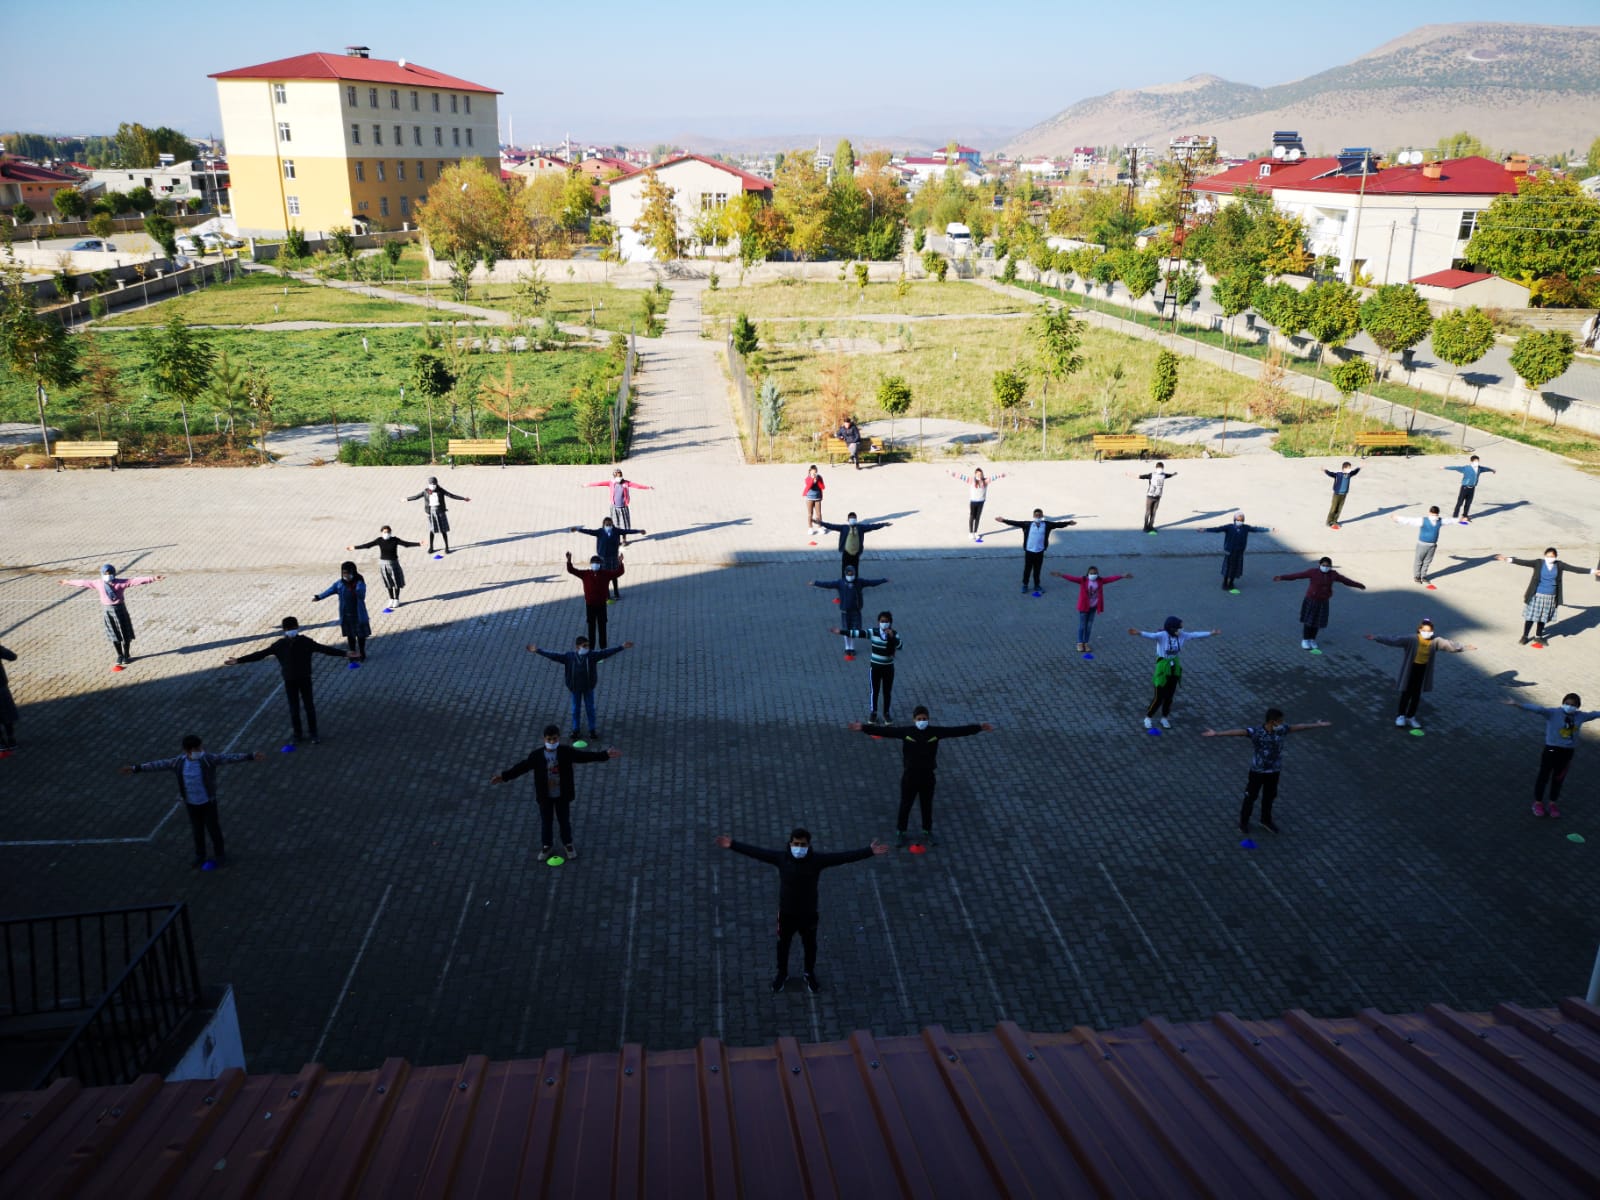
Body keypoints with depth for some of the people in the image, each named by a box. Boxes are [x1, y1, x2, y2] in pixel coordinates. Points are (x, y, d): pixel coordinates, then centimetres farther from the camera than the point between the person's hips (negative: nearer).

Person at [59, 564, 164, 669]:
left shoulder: (121, 583, -9)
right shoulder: (98, 583, 3)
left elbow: (136, 580, -18)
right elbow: (84, 582, 16)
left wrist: (153, 578, -28)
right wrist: (69, 582, 28)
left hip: (119, 610, -3)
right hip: (107, 611, 3)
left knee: (126, 634, 5)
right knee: (113, 636, 9)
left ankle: (126, 655, 24)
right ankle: (119, 656, 24)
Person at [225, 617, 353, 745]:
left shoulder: (306, 642, -11)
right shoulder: (280, 645, -8)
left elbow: (324, 648, -11)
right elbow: (260, 654, -6)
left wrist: (345, 653, -17)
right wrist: (238, 661, -9)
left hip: (305, 679, -1)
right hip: (289, 681, 1)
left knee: (309, 706, 6)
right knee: (294, 708, 10)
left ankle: (313, 733, 21)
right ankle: (297, 734, 26)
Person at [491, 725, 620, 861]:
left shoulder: (566, 752, -16)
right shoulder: (537, 754, -15)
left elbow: (585, 756, -18)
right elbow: (522, 767, -7)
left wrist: (606, 754, -28)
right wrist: (504, 776, -10)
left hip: (562, 795, 0)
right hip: (545, 796, 0)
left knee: (564, 820, 16)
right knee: (546, 821, 16)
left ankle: (568, 843, 40)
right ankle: (546, 846, 39)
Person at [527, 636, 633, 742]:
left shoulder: (592, 655, -13)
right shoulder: (569, 656, -13)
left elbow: (606, 652, -16)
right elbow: (553, 656, -12)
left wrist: (622, 647, -23)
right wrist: (537, 651, -16)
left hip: (588, 688, 0)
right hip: (575, 688, 0)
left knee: (590, 709, 11)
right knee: (575, 709, 14)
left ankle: (592, 731, 26)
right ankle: (575, 731, 29)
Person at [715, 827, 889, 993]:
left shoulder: (817, 859, -21)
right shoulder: (781, 857, -19)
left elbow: (844, 856, -25)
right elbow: (756, 852, -18)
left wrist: (870, 851, -31)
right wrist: (732, 845, -24)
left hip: (808, 913, 0)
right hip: (786, 913, 0)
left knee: (810, 945, 22)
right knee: (783, 945, 21)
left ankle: (810, 974, 49)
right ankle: (782, 974, 49)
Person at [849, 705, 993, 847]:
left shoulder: (935, 732, -10)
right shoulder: (905, 731, -14)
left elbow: (957, 731, -9)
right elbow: (885, 731, -19)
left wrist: (980, 728, -11)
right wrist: (863, 728, -28)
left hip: (928, 777, 1)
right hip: (909, 777, -1)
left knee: (927, 806, 17)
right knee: (905, 806, 13)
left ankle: (927, 832, 38)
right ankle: (900, 832, 32)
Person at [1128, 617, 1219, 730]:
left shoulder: (1181, 636, -2)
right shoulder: (1162, 635, -22)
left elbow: (1195, 635, 9)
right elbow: (1151, 635, -40)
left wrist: (1211, 633, 15)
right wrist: (1139, 633, -60)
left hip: (1175, 668, 6)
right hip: (1163, 668, -6)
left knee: (1169, 695, 14)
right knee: (1159, 697, 0)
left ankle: (1164, 718, 32)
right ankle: (1148, 718, 19)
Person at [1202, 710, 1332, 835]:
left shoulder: (1281, 730, -11)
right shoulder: (1255, 731, -27)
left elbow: (1299, 727, 4)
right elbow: (1237, 732, -39)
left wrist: (1319, 725, 16)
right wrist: (1216, 733, -52)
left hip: (1274, 771, 4)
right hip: (1257, 771, -4)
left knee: (1269, 797, 21)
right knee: (1251, 796, 13)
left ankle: (1266, 821, 43)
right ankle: (1244, 822, 33)